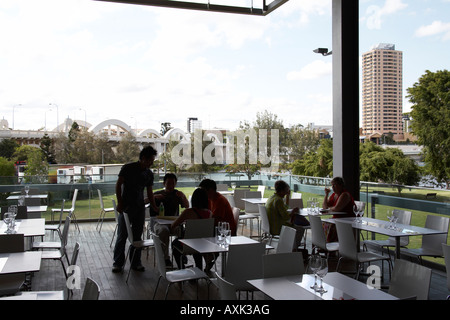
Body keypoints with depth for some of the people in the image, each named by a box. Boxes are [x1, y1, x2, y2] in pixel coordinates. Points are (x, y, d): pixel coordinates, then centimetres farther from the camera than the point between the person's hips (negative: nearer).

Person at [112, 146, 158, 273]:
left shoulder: (149, 174, 8)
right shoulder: (128, 168, -7)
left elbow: (149, 193, 12)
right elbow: (118, 185, -5)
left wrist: (156, 209, 4)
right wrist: (120, 203, -11)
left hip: (140, 207, 5)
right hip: (126, 206, -4)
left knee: (137, 236, 7)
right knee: (122, 235, -2)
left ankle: (135, 262, 16)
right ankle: (118, 263, 9)